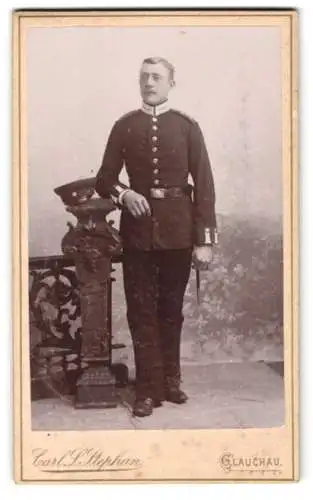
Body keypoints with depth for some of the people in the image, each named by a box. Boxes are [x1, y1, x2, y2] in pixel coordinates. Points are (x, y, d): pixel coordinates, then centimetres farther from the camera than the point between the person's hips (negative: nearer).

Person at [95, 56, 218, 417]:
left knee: (171, 309, 12)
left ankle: (171, 379, 26)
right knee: (141, 310, 2)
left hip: (177, 230, 0)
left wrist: (204, 239, -8)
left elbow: (204, 185, -1)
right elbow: (104, 179, 7)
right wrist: (124, 194, -16)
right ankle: (149, 388, 9)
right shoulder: (124, 126, 6)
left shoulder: (187, 126, 3)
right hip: (138, 229, 0)